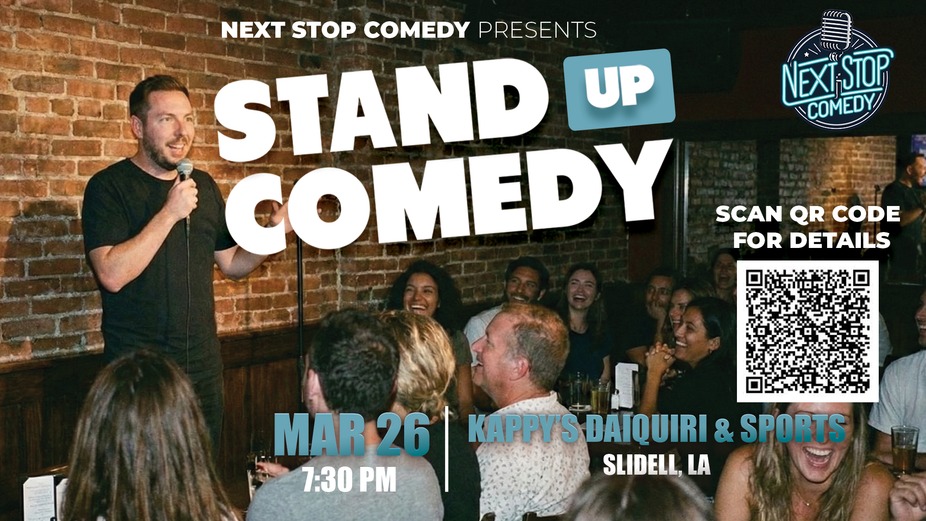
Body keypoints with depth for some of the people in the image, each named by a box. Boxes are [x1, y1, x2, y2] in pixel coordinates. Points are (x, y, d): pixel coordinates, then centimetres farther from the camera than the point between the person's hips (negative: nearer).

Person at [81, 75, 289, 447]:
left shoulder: (203, 185, 10)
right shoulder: (109, 186, -8)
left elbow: (232, 264, 14)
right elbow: (111, 274, -20)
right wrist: (169, 213, -23)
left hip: (203, 366, 6)